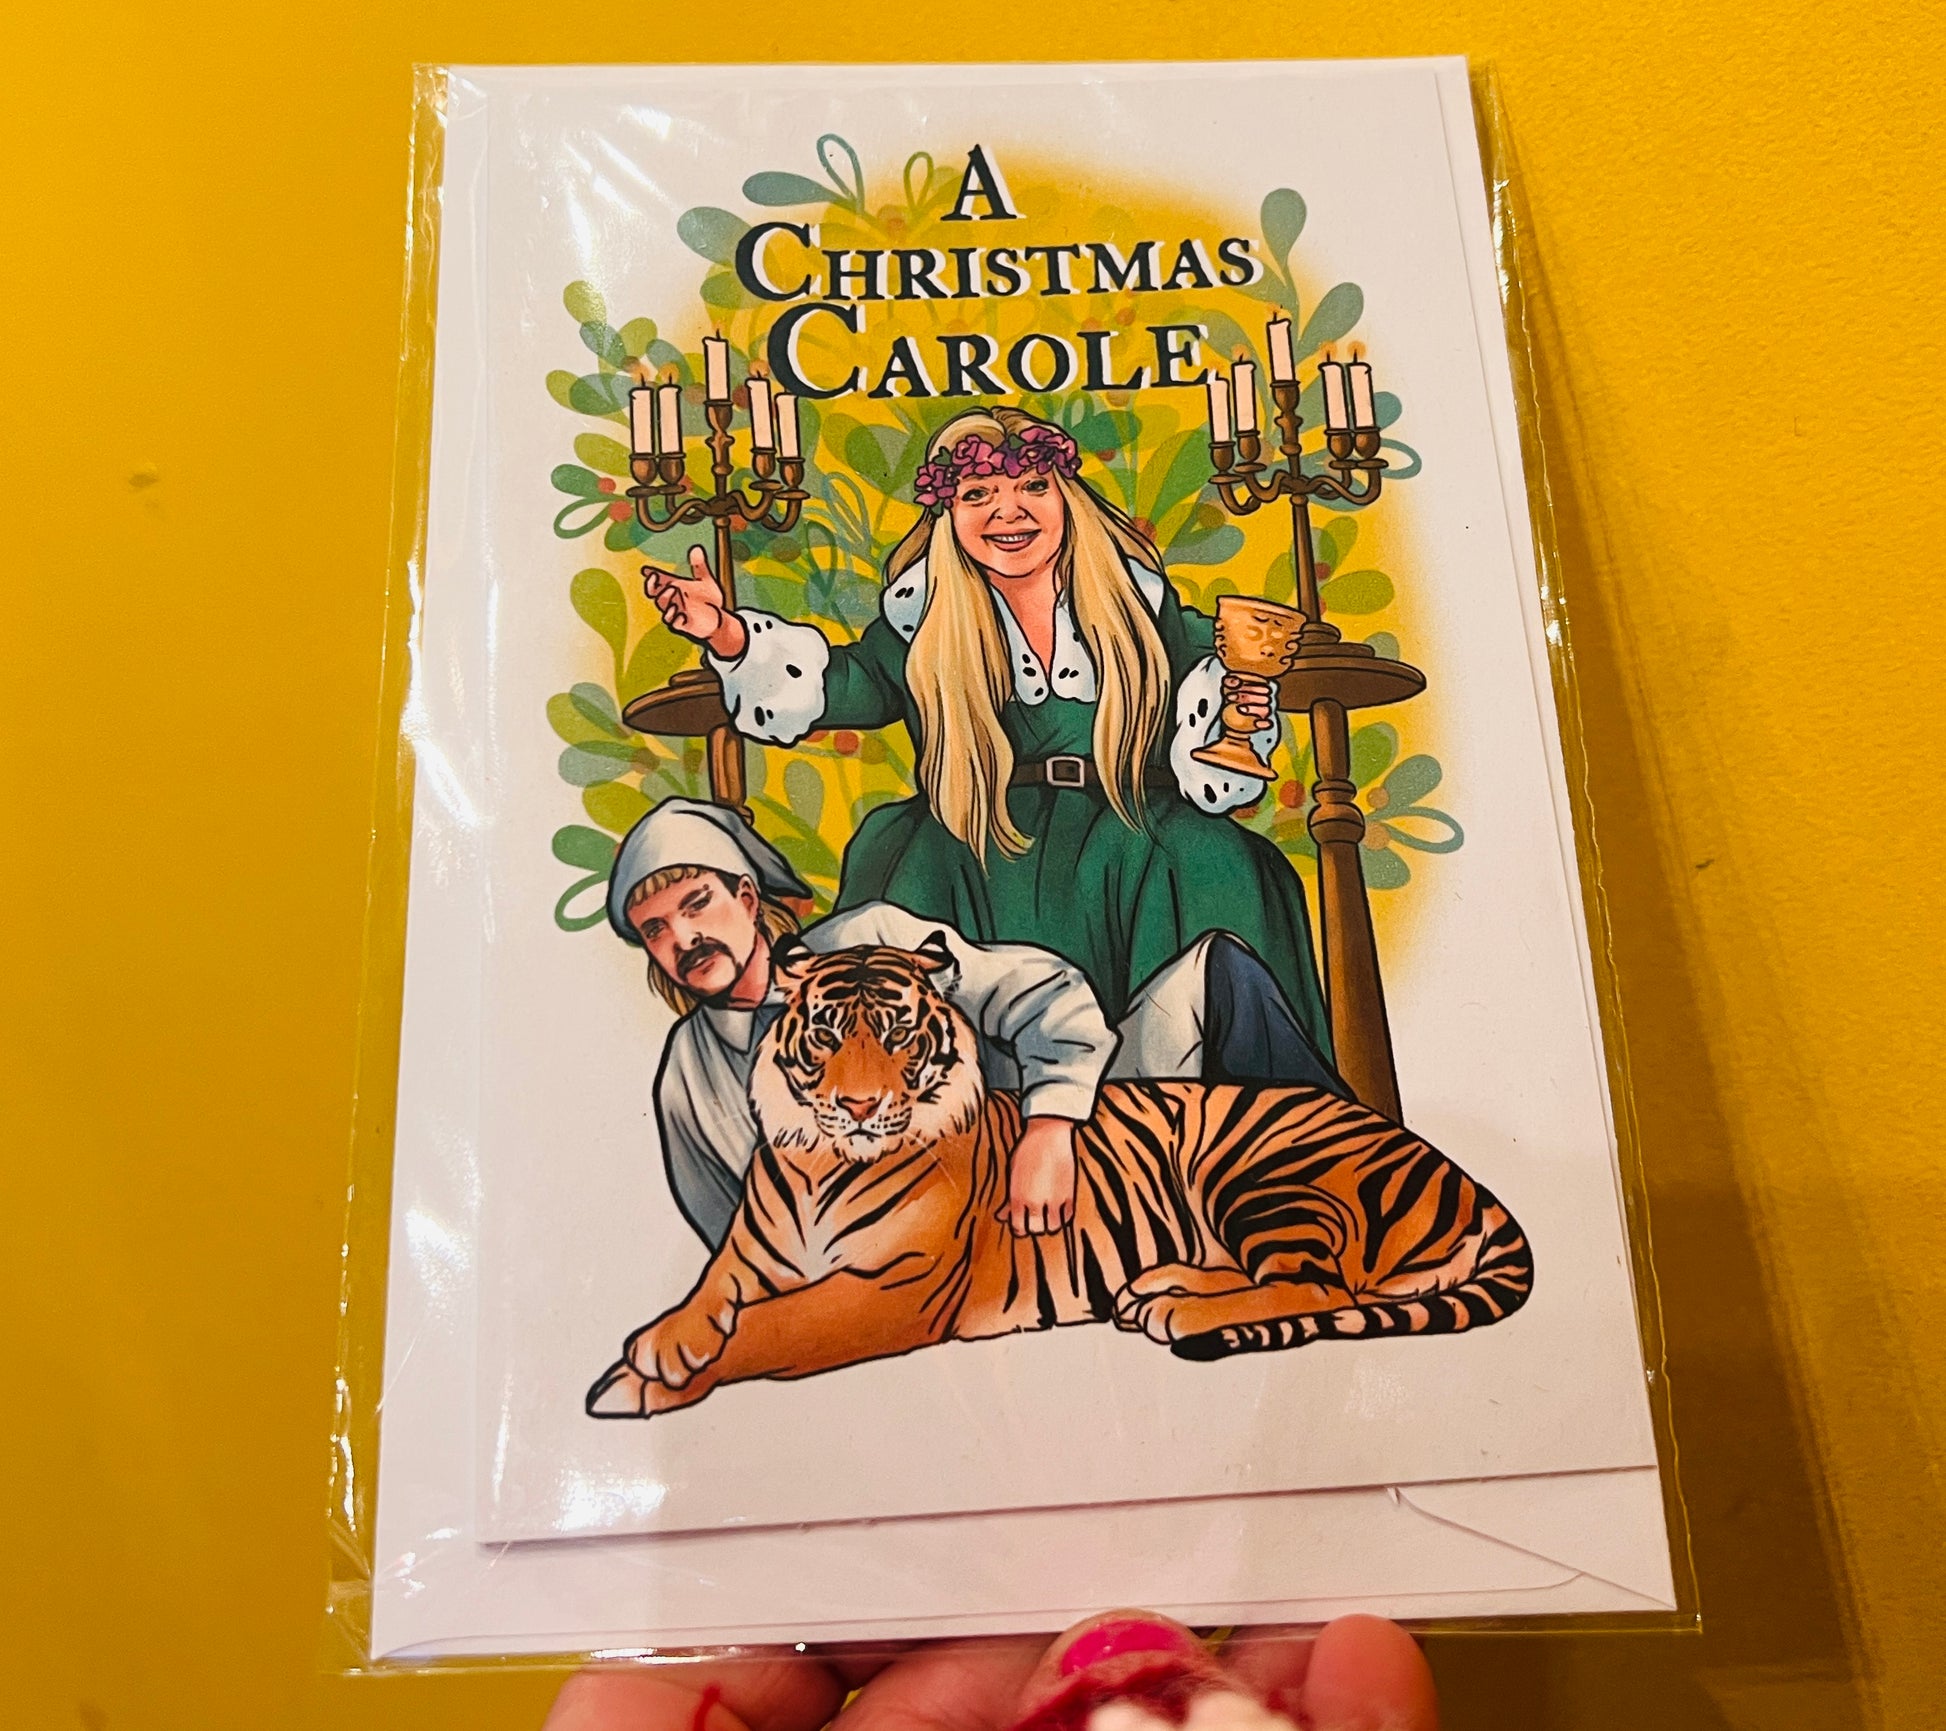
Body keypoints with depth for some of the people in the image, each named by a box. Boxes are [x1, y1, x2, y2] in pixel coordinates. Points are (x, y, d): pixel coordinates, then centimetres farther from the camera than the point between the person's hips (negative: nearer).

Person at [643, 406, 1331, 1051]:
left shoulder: (1134, 590, 6)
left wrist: (1237, 703, -12)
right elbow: (845, 685, 5)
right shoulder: (926, 612, 6)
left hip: (1132, 841, 0)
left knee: (1215, 865, -25)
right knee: (920, 870, -28)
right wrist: (728, 633, -6)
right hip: (976, 848, 0)